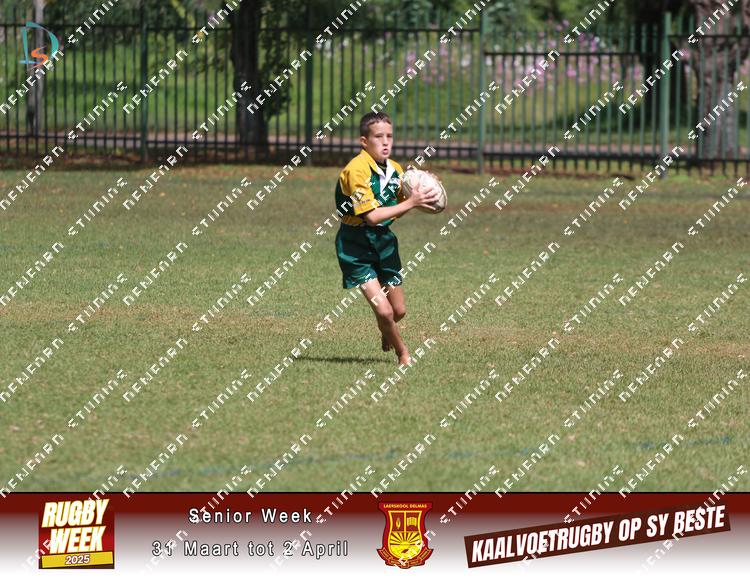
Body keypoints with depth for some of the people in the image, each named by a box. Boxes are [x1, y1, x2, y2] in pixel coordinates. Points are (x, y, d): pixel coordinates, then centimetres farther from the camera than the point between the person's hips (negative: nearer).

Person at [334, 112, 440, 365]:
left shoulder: (394, 170, 2)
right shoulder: (357, 170, -22)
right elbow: (371, 215, -26)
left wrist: (419, 197, -6)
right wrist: (410, 203, -23)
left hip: (383, 241, 7)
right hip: (355, 247, -7)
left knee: (398, 311, 12)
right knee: (383, 310, -15)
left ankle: (387, 335, 48)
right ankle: (402, 353, 12)